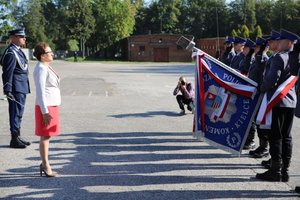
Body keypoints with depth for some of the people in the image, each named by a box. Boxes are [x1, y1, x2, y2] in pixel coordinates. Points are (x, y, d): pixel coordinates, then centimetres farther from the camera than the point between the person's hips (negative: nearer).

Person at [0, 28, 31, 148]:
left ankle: (17, 136, 27)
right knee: (16, 112, -4)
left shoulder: (18, 51, 15)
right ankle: (14, 139, 3)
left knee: (18, 112, 16)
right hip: (16, 88, -10)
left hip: (22, 87, 10)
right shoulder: (11, 53, -16)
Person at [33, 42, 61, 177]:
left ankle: (44, 164, 24)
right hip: (46, 107, -9)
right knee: (45, 136, -2)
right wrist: (45, 111, -22)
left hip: (52, 105, 9)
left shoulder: (46, 68, 14)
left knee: (47, 136, 14)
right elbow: (40, 92, -20)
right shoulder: (41, 69, -16)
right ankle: (46, 166, 6)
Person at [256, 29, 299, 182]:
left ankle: (275, 171, 1)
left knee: (275, 136, -3)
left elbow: (272, 78, -20)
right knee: (286, 136, 10)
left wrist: (262, 88, -3)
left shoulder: (279, 57, -14)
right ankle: (284, 171, 14)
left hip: (277, 101, -8)